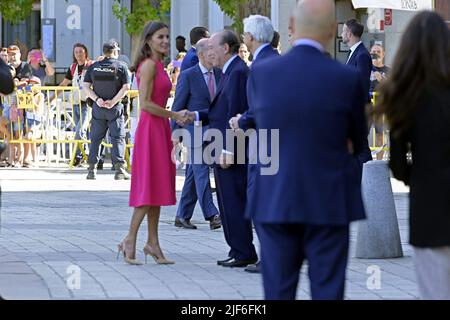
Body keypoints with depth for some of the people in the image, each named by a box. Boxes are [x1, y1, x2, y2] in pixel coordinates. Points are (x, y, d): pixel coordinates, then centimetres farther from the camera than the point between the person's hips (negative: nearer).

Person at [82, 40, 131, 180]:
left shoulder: (93, 67, 4)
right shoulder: (120, 66, -4)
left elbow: (85, 86, -1)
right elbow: (126, 87, -12)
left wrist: (97, 99, -7)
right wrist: (113, 101, -12)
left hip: (98, 107, 3)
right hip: (115, 108, -3)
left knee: (95, 138, 9)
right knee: (118, 138, 2)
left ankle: (91, 170, 7)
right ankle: (119, 168, -5)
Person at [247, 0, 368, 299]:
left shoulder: (261, 73, -4)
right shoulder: (347, 79, -9)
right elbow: (358, 142, 4)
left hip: (274, 203, 2)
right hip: (329, 203, -2)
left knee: (278, 290, 8)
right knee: (328, 289, 3)